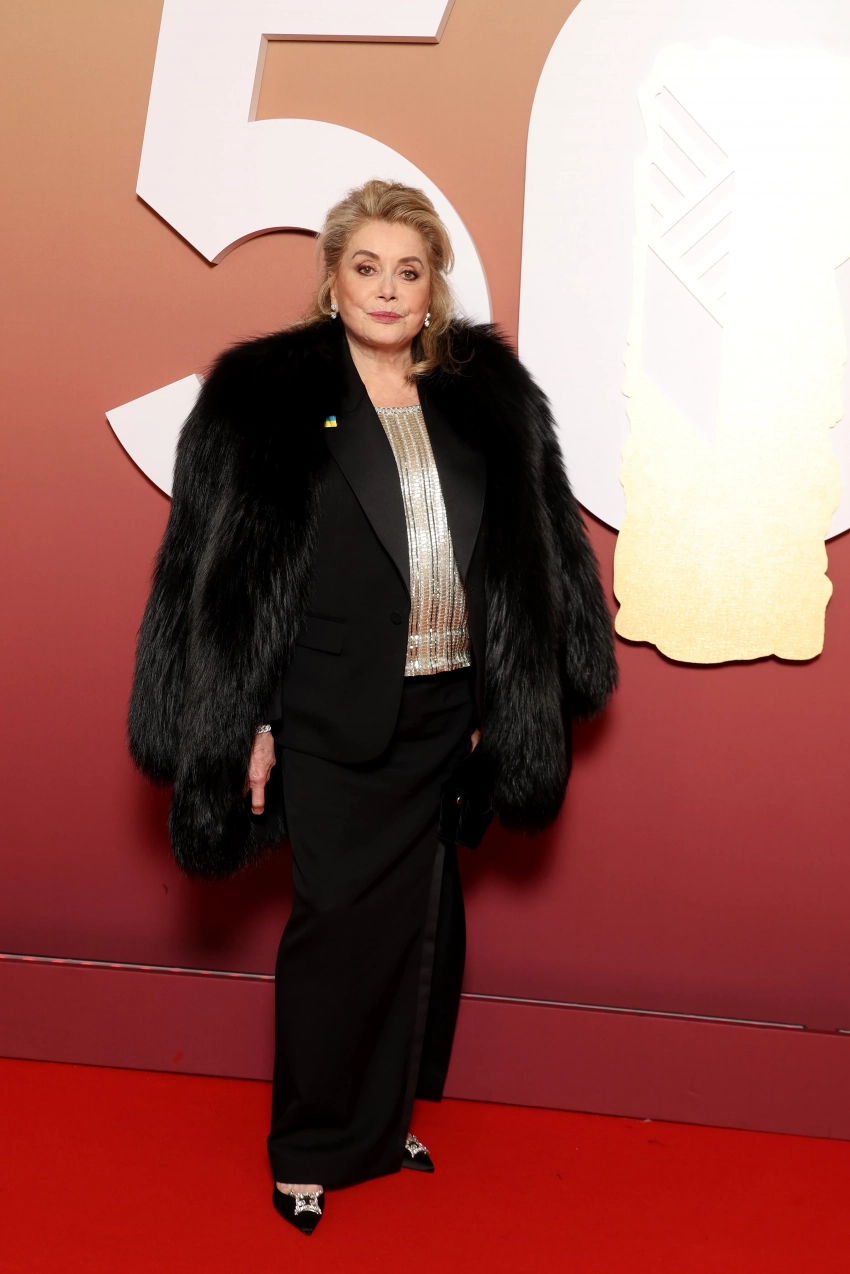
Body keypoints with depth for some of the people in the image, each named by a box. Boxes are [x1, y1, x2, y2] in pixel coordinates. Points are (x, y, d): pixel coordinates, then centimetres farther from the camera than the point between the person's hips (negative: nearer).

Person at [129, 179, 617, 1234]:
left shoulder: (488, 393, 6)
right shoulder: (263, 398, -4)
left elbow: (538, 553, 8)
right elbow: (220, 574, -6)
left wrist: (507, 699, 4)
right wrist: (250, 722, -10)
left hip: (446, 711, 4)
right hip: (335, 721, -4)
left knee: (422, 924, 15)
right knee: (340, 925, 5)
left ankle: (387, 1117, 39)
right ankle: (310, 1147, 29)